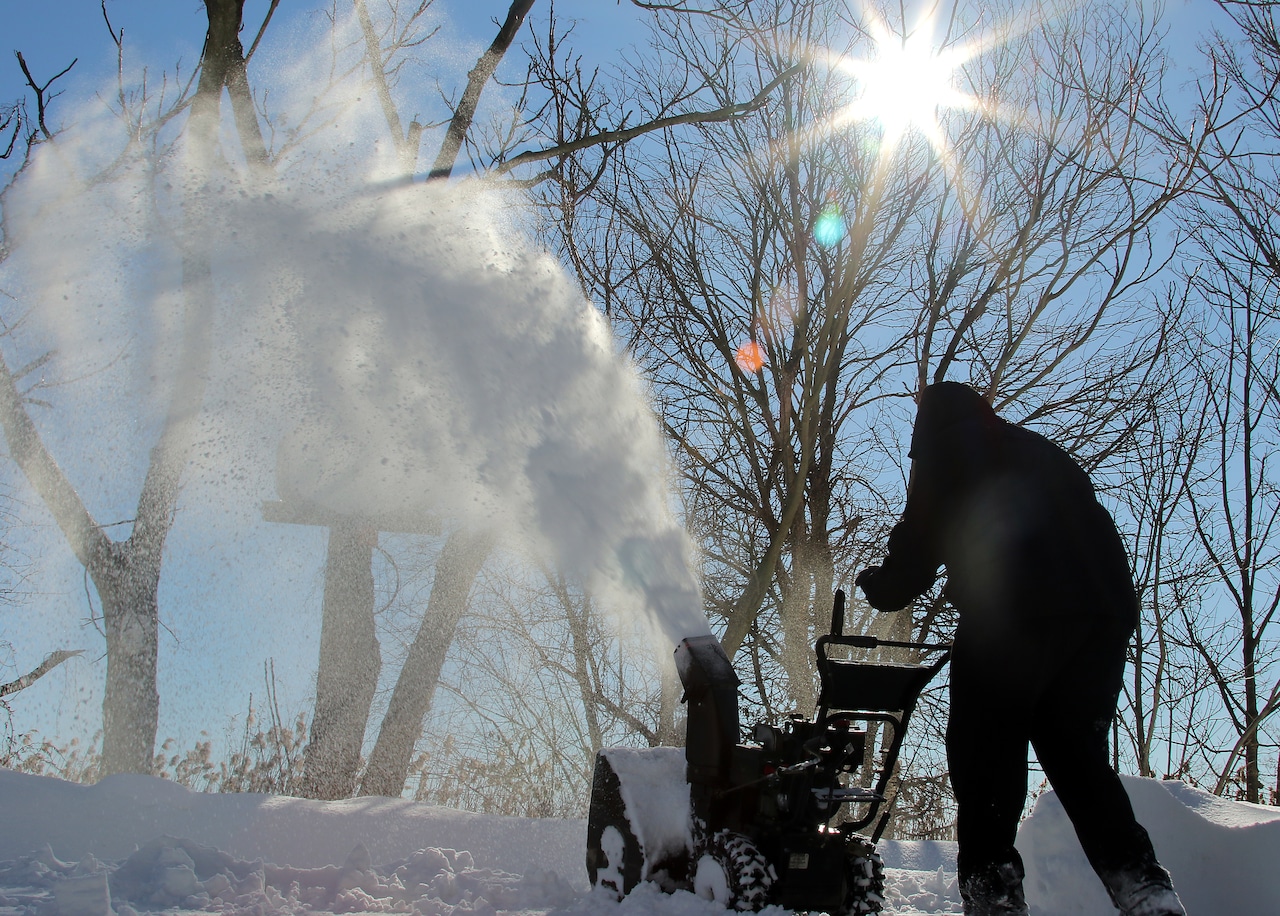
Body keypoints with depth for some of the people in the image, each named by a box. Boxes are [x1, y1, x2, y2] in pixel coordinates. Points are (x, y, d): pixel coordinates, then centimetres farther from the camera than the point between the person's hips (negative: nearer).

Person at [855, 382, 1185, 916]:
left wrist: (876, 585, 28)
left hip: (1009, 616, -6)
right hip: (1105, 613, 6)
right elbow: (1103, 535, 27)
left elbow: (917, 546, 11)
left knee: (987, 760, -3)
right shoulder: (1041, 452, 33)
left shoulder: (943, 455, 16)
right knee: (1079, 758, 11)